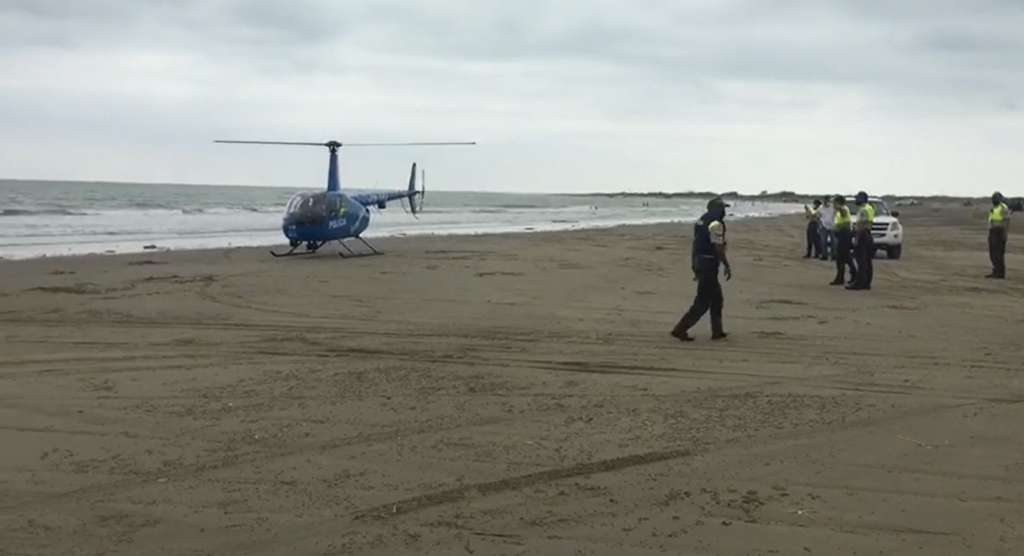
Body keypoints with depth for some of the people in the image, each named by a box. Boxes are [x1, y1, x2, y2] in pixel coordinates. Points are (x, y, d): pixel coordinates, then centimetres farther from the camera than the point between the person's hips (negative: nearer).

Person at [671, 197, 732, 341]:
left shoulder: (701, 221, 13)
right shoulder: (716, 224, -15)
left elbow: (695, 245, 17)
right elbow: (719, 248, -19)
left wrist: (695, 268, 21)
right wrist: (727, 267, -10)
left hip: (699, 263, 10)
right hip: (709, 265, -10)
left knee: (717, 298, 18)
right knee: (702, 302, -5)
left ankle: (717, 331, 20)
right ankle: (680, 329, -8)